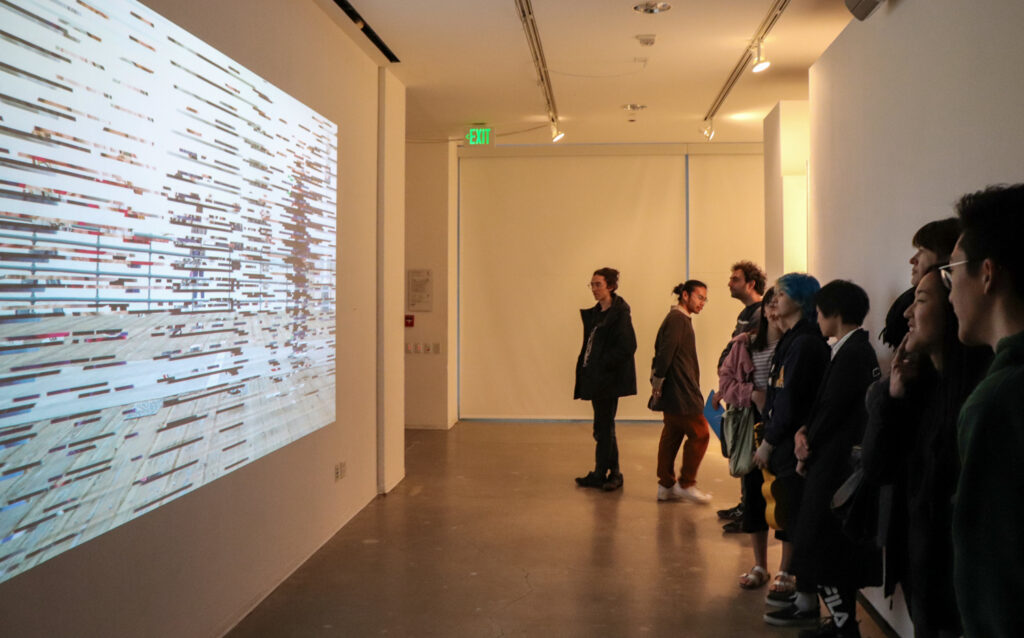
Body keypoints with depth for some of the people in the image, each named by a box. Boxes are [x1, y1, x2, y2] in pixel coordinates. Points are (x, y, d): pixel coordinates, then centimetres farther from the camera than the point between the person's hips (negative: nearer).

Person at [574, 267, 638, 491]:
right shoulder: (594, 313, 13)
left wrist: (603, 364, -17)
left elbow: (626, 347, -18)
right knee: (603, 428, 13)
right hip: (596, 378, 9)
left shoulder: (619, 313, -12)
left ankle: (601, 473, 6)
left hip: (609, 378, -9)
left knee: (603, 428, -3)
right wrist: (586, 368, 6)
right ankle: (611, 473, 22)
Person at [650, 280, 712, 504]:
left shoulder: (682, 319, 18)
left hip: (677, 393, 10)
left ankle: (666, 487, 17)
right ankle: (685, 484, 3)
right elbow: (665, 353, -21)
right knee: (700, 433, -5)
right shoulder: (677, 319, -14)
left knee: (672, 435, 12)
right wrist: (658, 382, -16)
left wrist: (657, 382, 13)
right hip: (680, 393, -10)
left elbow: (664, 353, 18)